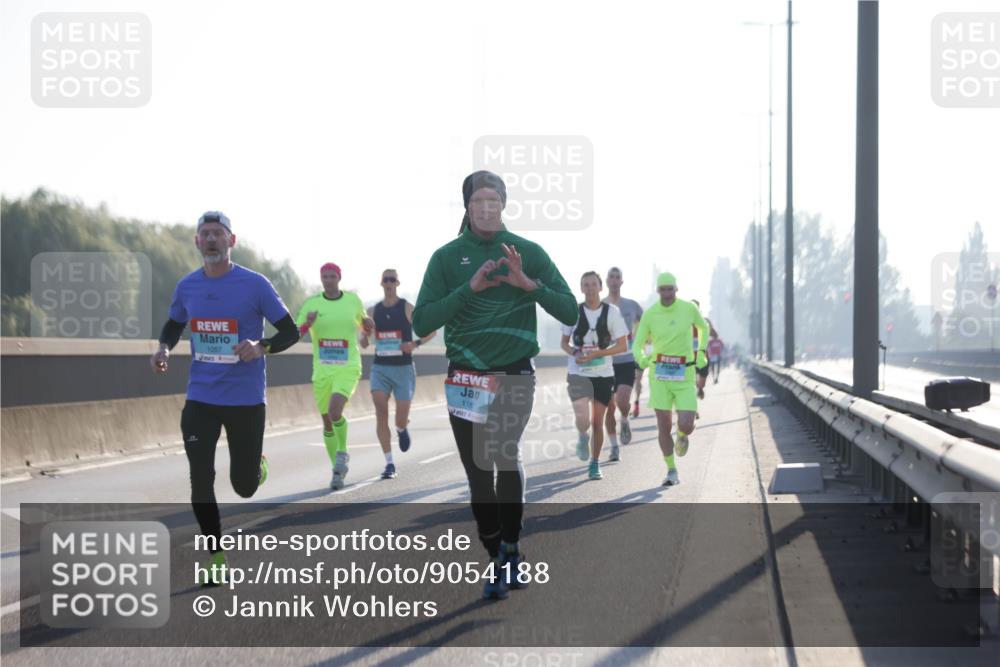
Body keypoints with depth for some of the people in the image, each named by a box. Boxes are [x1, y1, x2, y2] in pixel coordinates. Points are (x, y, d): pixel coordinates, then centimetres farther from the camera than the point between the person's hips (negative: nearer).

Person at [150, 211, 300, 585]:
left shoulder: (255, 285, -9)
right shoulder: (186, 287, 3)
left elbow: (290, 332, -4)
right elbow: (173, 326, 21)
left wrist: (261, 347, -24)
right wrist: (163, 348, -1)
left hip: (246, 400, -3)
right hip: (200, 399, 3)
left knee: (244, 486, 4)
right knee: (200, 480, -5)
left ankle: (255, 465, 42)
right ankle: (216, 557, 10)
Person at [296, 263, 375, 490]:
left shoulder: (353, 300, 4)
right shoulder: (311, 303, 1)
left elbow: (365, 326, 21)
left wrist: (368, 323, -3)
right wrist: (307, 323, -22)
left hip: (348, 369, -2)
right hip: (322, 371, 2)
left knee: (335, 412, -25)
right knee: (327, 421, 7)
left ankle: (343, 452, 2)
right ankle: (337, 470, 23)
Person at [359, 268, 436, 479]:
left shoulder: (407, 308, -2)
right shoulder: (373, 311, 7)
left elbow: (431, 330, 2)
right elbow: (364, 341, 17)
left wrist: (416, 343, -16)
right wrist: (363, 340, -7)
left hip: (404, 368, -2)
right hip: (380, 368, 2)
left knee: (401, 420, -5)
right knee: (381, 412, -15)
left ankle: (401, 430, 36)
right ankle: (389, 464, -9)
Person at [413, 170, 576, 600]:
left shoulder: (528, 253, 3)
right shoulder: (447, 257, 3)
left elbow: (570, 313, -3)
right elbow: (421, 324, -7)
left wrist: (528, 284, -18)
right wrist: (469, 289, -18)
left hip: (515, 375, -2)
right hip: (464, 380, 2)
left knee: (506, 458, -20)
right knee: (479, 474, 5)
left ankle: (510, 547, -6)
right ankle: (498, 561, 16)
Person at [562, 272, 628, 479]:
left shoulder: (612, 312, -3)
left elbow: (622, 345, -4)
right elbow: (564, 343, 10)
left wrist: (594, 355, -15)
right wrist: (575, 353, -13)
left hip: (603, 374, 0)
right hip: (578, 373, 0)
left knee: (597, 422, 6)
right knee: (583, 420, -17)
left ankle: (595, 463, 23)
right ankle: (582, 437, 18)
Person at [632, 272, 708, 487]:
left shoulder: (689, 308, -2)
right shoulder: (650, 314, -4)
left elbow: (703, 327, 19)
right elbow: (638, 344, 0)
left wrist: (701, 352, 7)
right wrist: (641, 358, -22)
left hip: (685, 375, 0)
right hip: (659, 375, 0)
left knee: (686, 426, -10)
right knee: (663, 426, -2)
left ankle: (682, 435, 29)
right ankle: (671, 471, 14)